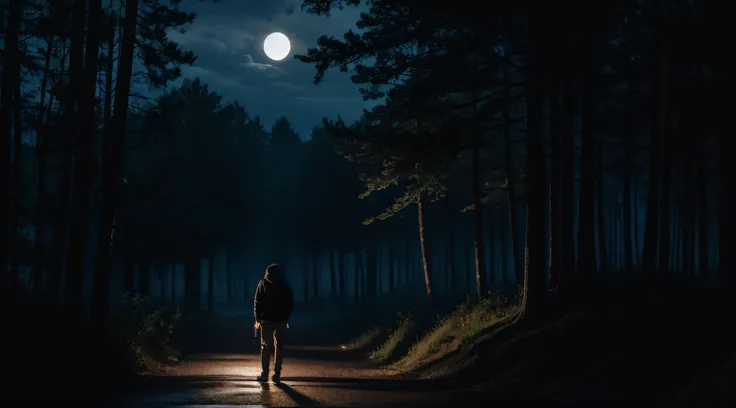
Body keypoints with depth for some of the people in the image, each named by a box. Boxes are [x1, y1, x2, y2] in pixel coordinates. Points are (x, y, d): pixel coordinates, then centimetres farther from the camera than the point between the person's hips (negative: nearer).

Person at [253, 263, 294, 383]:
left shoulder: (263, 283, 0)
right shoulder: (285, 285, 6)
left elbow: (257, 302, -3)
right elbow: (290, 304, 8)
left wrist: (257, 319, 2)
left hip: (266, 319, -1)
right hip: (281, 320, 2)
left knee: (265, 346, 6)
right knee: (279, 346, 6)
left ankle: (264, 374, 3)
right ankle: (277, 374, 2)